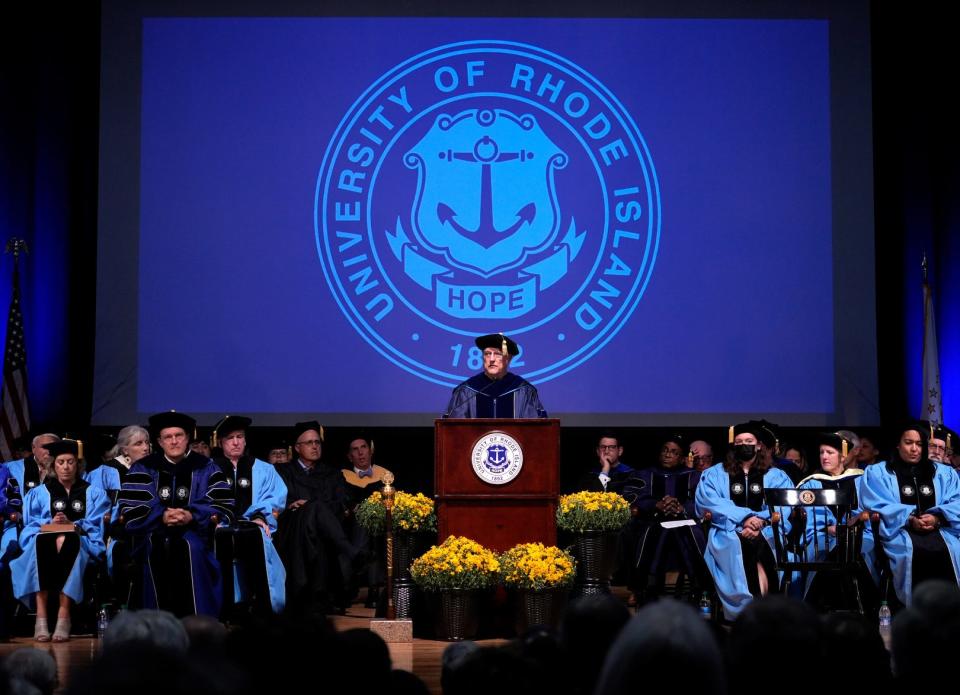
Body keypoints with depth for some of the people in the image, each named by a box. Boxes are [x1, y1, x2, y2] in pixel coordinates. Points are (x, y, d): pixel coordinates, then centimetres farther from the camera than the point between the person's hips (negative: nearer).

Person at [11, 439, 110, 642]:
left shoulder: (93, 493, 19)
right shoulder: (40, 493, 22)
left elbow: (97, 524, 4)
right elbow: (31, 523, 7)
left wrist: (73, 526, -14)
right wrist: (50, 524, -13)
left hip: (80, 542, -1)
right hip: (46, 543, 1)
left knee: (67, 541, -38)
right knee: (42, 541, -37)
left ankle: (64, 614, -47)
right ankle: (41, 615, -47)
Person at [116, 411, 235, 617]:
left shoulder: (206, 468, 7)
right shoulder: (143, 469, 9)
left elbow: (224, 509, -2)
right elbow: (128, 510, -1)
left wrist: (191, 517, -18)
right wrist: (161, 517, -17)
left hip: (195, 533, -1)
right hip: (154, 533, 2)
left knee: (193, 548, -30)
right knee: (155, 547, -28)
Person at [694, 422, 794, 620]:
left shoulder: (776, 476, 19)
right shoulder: (714, 474, 17)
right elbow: (710, 502, -2)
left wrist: (760, 522, -17)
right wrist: (744, 517, -15)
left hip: (767, 532, 1)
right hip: (729, 532, 0)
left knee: (760, 545, -35)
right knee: (738, 546, -36)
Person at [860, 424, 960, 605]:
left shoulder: (944, 473, 24)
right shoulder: (878, 473, 15)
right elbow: (878, 507, 0)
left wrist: (937, 518, -12)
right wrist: (910, 519, -14)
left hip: (939, 530, 2)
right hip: (900, 531, -2)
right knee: (913, 552, -36)